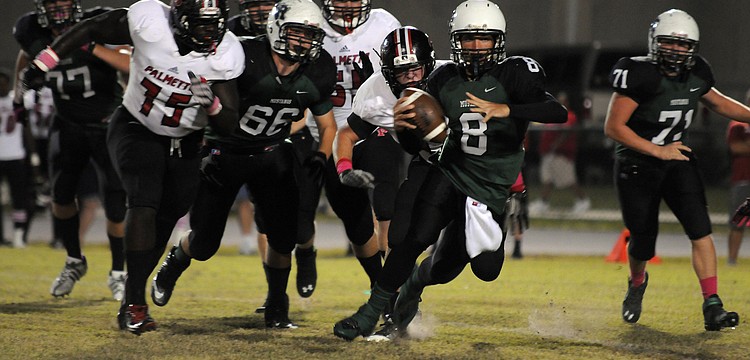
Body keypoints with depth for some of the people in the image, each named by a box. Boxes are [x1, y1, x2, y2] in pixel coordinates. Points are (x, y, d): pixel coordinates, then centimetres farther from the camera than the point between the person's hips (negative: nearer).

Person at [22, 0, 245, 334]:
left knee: (165, 220, 7)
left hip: (184, 143, 3)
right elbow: (91, 29, -11)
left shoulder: (225, 57, -19)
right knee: (144, 198, -23)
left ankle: (131, 300, 24)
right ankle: (135, 302, -23)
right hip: (135, 129, -3)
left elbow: (228, 119, -12)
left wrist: (213, 104, -34)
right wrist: (44, 61, -9)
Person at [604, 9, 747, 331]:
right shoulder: (640, 75, -21)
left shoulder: (696, 73, -2)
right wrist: (657, 150, -21)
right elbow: (613, 127, -20)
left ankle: (711, 307, -15)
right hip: (637, 165, -4)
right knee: (643, 242, 5)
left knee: (700, 229, -13)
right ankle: (637, 283, 41)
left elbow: (718, 102, 19)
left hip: (676, 159, 4)